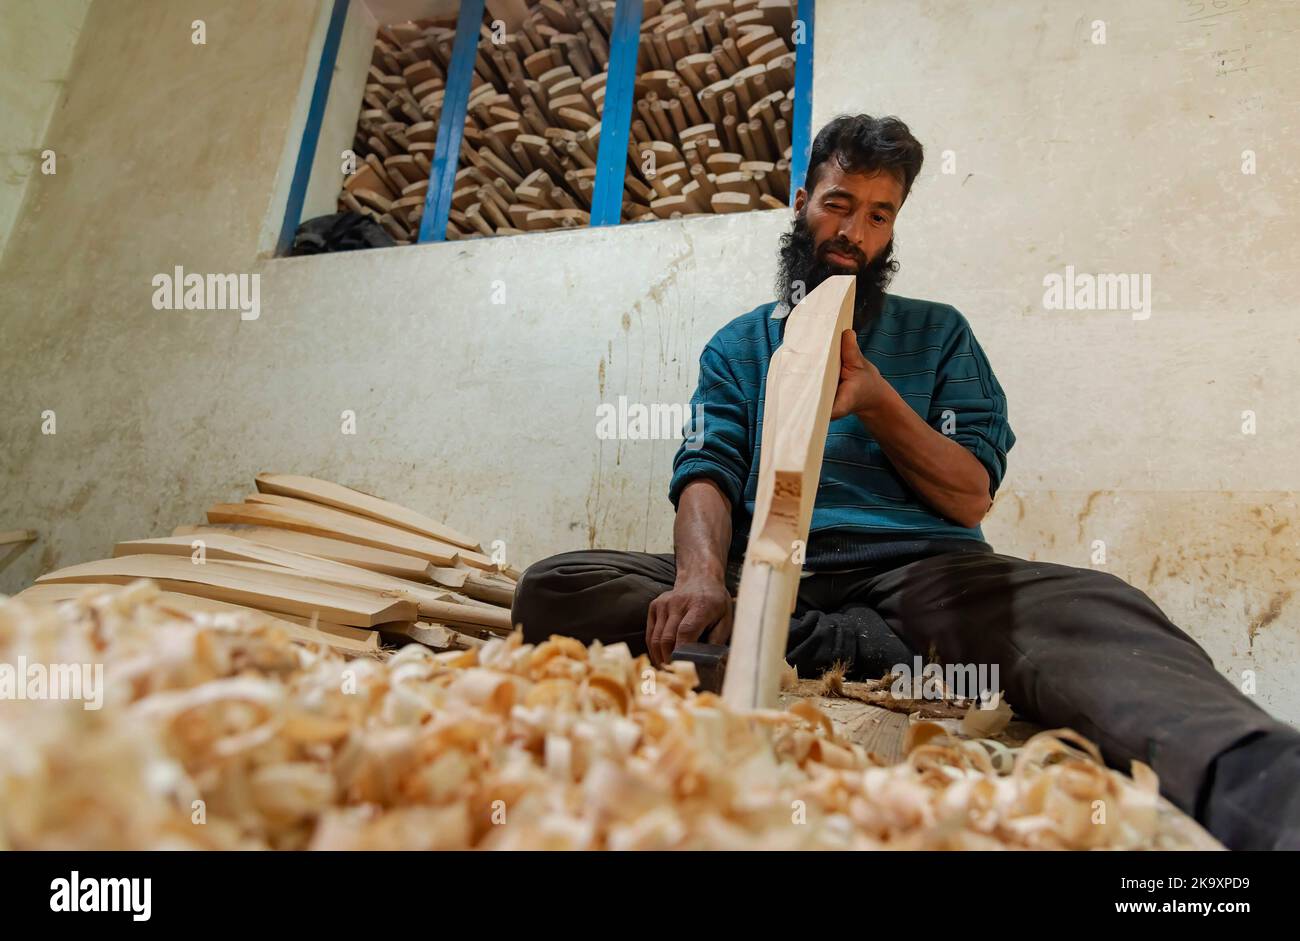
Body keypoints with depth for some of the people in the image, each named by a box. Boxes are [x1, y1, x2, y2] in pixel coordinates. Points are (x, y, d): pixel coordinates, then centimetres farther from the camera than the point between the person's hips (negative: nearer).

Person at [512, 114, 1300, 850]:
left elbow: (970, 498, 6)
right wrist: (701, 577, -22)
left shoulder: (938, 333, 17)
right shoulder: (738, 347, 18)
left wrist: (875, 398, -12)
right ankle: (871, 656, -29)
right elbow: (707, 476, 1)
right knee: (554, 587, -24)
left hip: (919, 570, 0)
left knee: (1096, 608, -32)